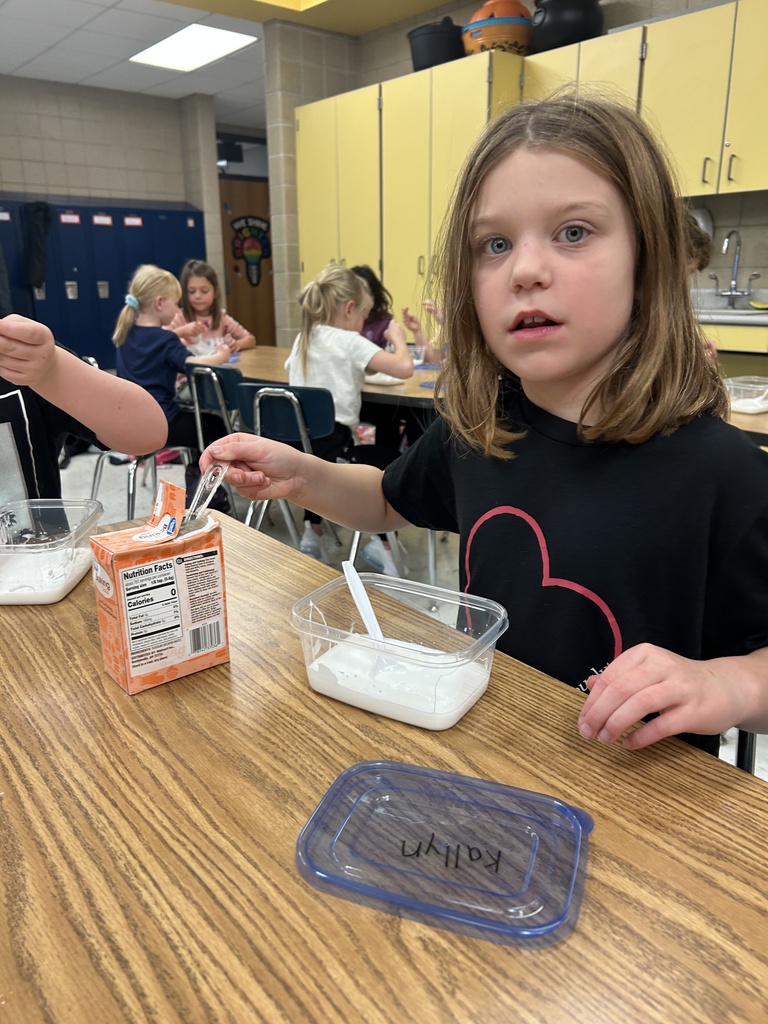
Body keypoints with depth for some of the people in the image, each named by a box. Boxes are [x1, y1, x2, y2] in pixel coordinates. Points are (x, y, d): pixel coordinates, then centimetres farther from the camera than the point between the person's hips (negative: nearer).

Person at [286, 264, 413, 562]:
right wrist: (398, 338, 2)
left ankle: (312, 533, 37)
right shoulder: (349, 342, -11)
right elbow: (404, 368, -20)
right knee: (393, 461, 14)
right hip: (333, 443, -7)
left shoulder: (303, 339, 11)